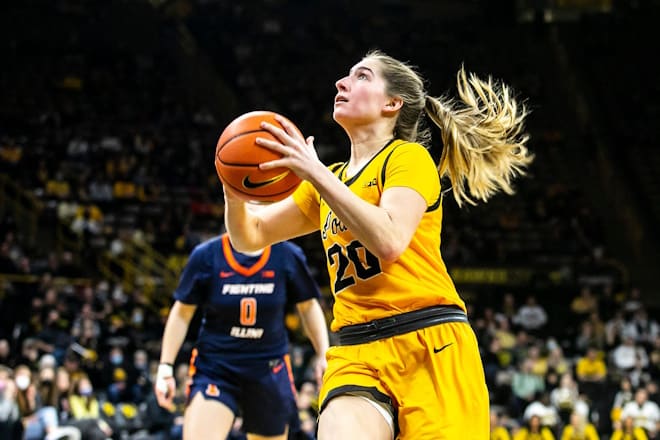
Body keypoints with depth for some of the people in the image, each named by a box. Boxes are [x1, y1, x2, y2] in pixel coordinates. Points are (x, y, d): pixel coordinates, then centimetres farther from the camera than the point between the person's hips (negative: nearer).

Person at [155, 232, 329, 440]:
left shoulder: (288, 256, -4)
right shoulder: (206, 255, -7)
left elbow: (308, 306, 10)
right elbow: (181, 313, 2)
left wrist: (323, 355, 2)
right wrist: (166, 367, -2)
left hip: (270, 370, 2)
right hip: (214, 366, -2)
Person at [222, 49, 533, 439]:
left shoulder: (409, 157, 1)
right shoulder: (329, 180, 21)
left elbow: (389, 241, -17)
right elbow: (250, 237, 22)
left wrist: (316, 173, -18)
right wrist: (235, 192, 1)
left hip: (430, 347, -5)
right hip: (357, 356, 5)